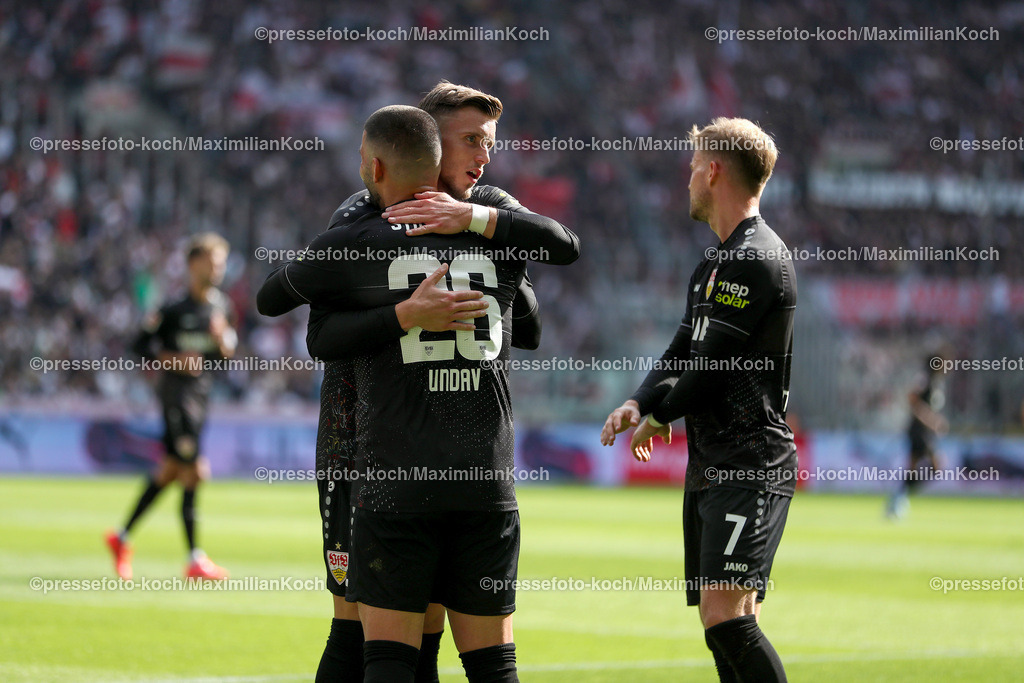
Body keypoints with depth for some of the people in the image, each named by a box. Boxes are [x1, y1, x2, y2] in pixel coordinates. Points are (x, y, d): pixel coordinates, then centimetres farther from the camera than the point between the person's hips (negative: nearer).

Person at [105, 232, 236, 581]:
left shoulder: (222, 306, 10)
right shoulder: (176, 307, -10)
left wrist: (223, 340, -6)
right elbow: (141, 344, -7)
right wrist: (176, 360, -18)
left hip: (201, 392, 8)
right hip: (177, 391, -8)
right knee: (194, 470, -11)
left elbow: (228, 353, 16)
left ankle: (122, 537, 25)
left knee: (171, 470, 12)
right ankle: (194, 559, -7)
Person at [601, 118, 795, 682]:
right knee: (722, 624, 8)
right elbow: (682, 352, 20)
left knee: (726, 619, -20)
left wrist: (659, 417, 1)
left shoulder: (756, 260, -14)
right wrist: (638, 404, 0)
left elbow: (710, 366, -15)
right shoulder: (714, 265, 20)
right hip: (709, 467, 10)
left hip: (751, 467, -10)